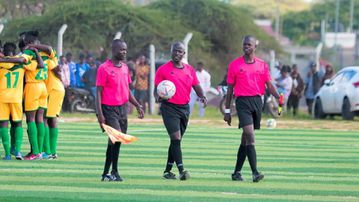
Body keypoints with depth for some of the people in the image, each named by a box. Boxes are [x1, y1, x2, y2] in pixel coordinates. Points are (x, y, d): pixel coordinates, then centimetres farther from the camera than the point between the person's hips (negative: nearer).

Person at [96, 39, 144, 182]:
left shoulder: (125, 68, 12)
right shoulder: (104, 68, -9)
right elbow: (99, 92, -10)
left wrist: (137, 106, 13)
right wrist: (100, 114, -16)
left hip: (122, 108, 7)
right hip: (109, 109, -7)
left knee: (114, 141, 8)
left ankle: (106, 173, 15)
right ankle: (114, 172, -10)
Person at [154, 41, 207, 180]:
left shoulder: (189, 70, 11)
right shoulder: (163, 70, -2)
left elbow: (197, 87, 13)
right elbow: (157, 89, -2)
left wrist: (202, 96, -8)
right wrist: (158, 97, -23)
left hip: (184, 108, 6)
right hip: (169, 107, -5)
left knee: (176, 141, 11)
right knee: (176, 138, -16)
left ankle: (167, 171, 20)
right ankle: (181, 170, -22)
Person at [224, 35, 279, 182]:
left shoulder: (262, 65, 10)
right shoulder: (234, 65, 4)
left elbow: (269, 85, 7)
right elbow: (230, 88, 7)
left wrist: (278, 97, -13)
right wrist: (227, 111, 6)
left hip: (257, 101, 3)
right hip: (242, 101, -3)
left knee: (246, 138, 9)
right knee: (250, 135, -16)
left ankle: (237, 172, 18)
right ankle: (255, 172, -22)